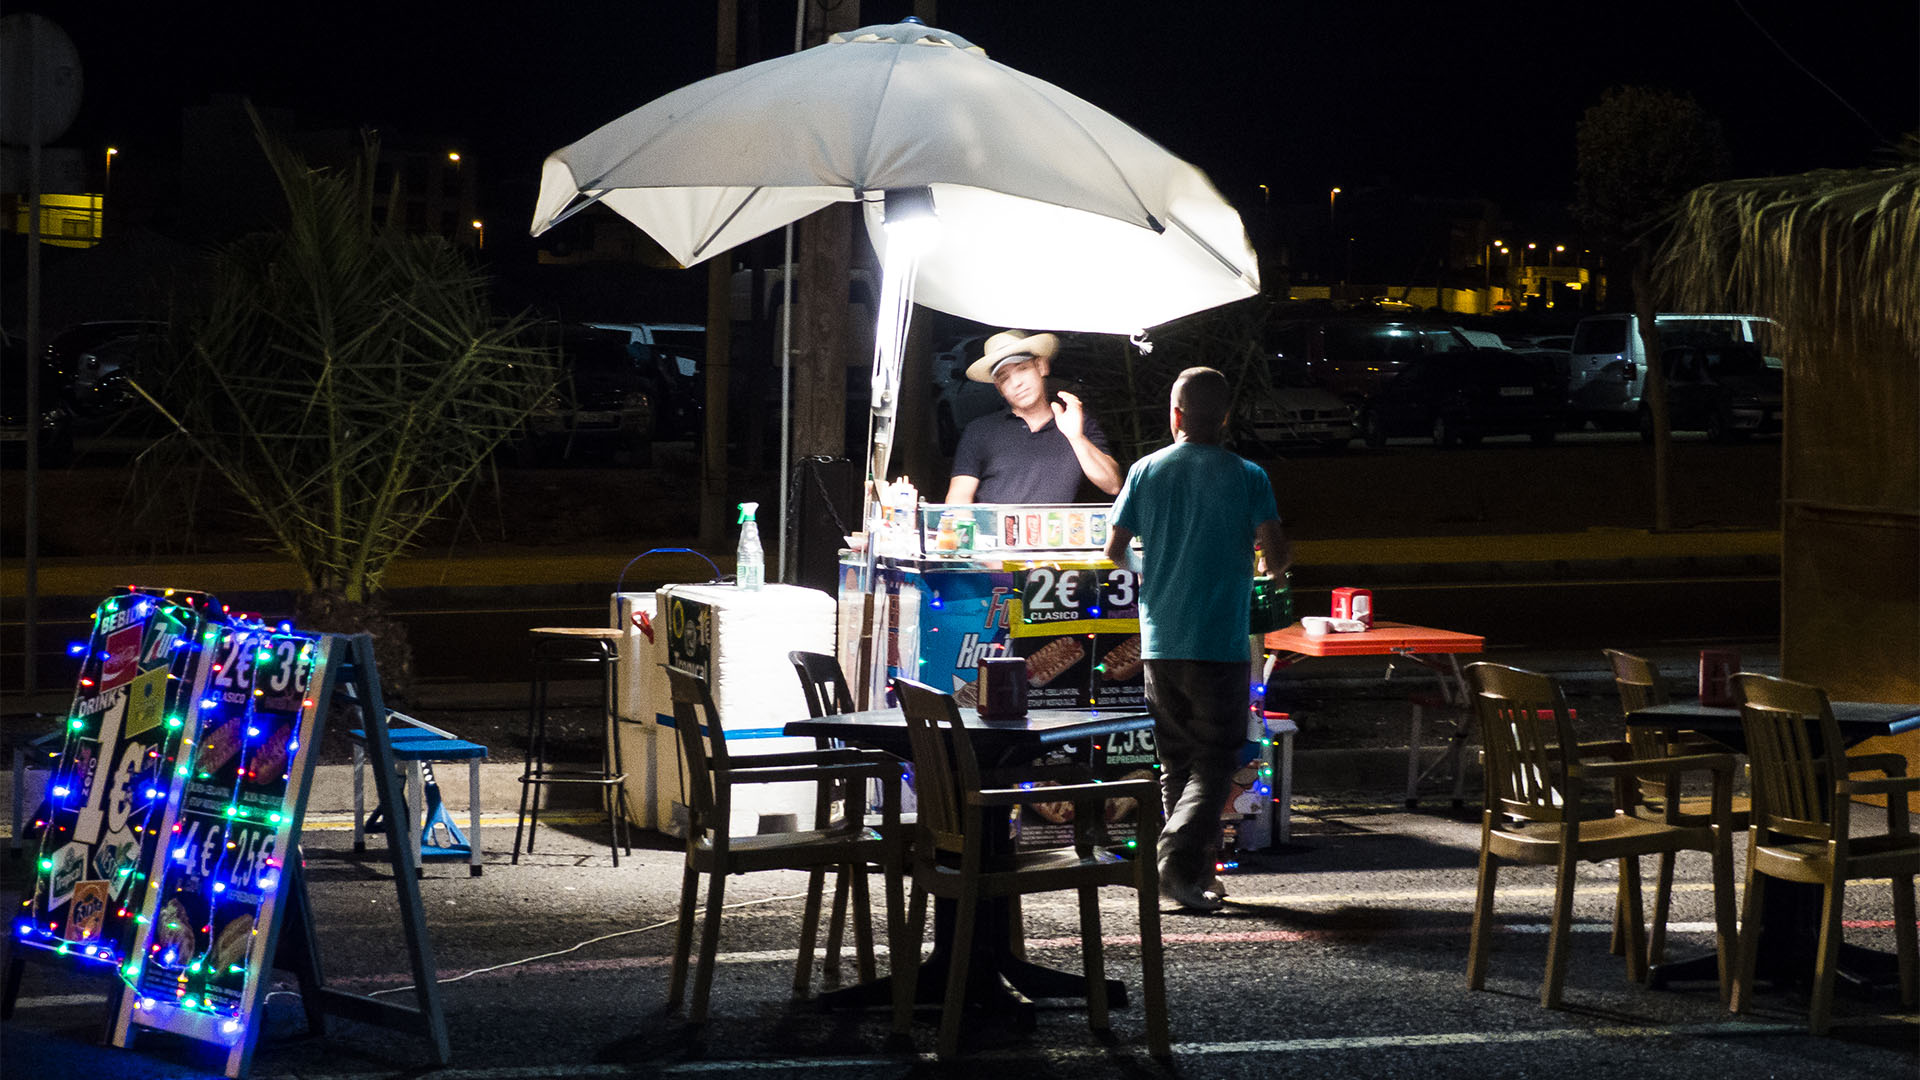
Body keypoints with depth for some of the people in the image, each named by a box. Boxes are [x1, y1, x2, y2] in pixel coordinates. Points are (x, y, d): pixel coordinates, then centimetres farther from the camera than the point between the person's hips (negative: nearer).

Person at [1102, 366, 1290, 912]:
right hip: (1222, 644, -3)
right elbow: (1276, 556, -8)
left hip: (1160, 642, 3)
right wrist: (1275, 561, 15)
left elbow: (1115, 551, 6)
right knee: (1215, 762, 1)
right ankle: (1179, 858, -19)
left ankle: (1198, 873, 15)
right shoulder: (1247, 477, -5)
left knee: (1177, 760, 14)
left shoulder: (1146, 471, 2)